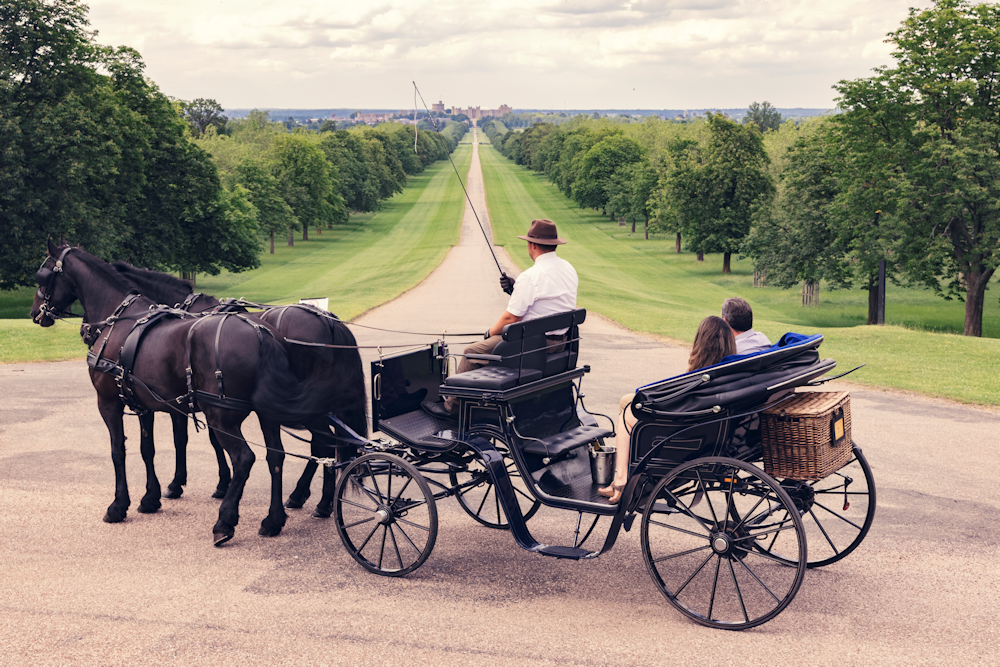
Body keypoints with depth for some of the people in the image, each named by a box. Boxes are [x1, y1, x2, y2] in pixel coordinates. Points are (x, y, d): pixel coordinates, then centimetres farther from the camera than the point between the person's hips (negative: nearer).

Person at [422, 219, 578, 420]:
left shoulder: (530, 277, -22)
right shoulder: (569, 269, 5)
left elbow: (511, 318, -17)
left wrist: (490, 332, 3)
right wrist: (516, 289, 9)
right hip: (560, 341, 9)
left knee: (472, 353, 3)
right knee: (497, 340, 29)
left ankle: (452, 407, 15)